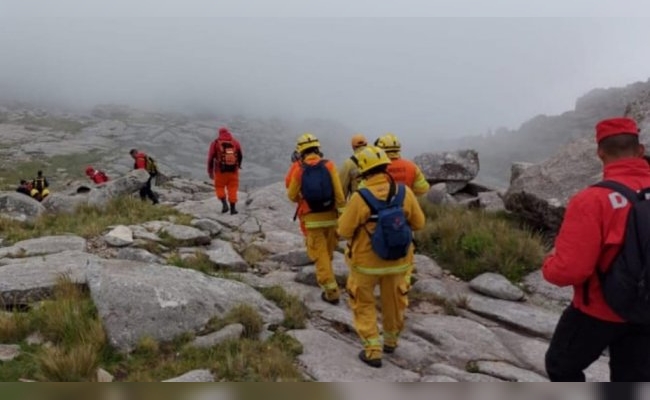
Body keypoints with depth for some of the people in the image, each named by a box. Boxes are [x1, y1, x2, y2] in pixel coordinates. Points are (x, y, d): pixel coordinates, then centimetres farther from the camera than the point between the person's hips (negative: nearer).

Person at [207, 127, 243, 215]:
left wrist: (210, 171, 3)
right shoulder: (235, 142, 3)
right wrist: (238, 165, 31)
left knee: (219, 187, 15)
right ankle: (233, 209, 6)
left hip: (220, 170, -1)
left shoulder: (215, 143, -3)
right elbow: (240, 156, 11)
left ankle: (224, 204, -3)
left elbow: (211, 157, -5)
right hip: (233, 170, 1)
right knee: (232, 188, 9)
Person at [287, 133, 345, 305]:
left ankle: (331, 291, 0)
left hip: (311, 219, -2)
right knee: (328, 253, 21)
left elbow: (292, 196, 3)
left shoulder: (299, 170, -6)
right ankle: (324, 277, 42)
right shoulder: (329, 165, -6)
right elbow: (338, 193, -10)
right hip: (330, 216, 2)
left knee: (320, 256, 4)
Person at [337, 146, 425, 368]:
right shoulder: (405, 192, -14)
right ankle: (391, 341, 44)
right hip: (396, 260, 4)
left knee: (364, 304, 17)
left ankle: (373, 351, 15)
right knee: (394, 302, 24)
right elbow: (418, 224, -1)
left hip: (366, 261, -3)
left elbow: (344, 231, -14)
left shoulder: (360, 198, -24)